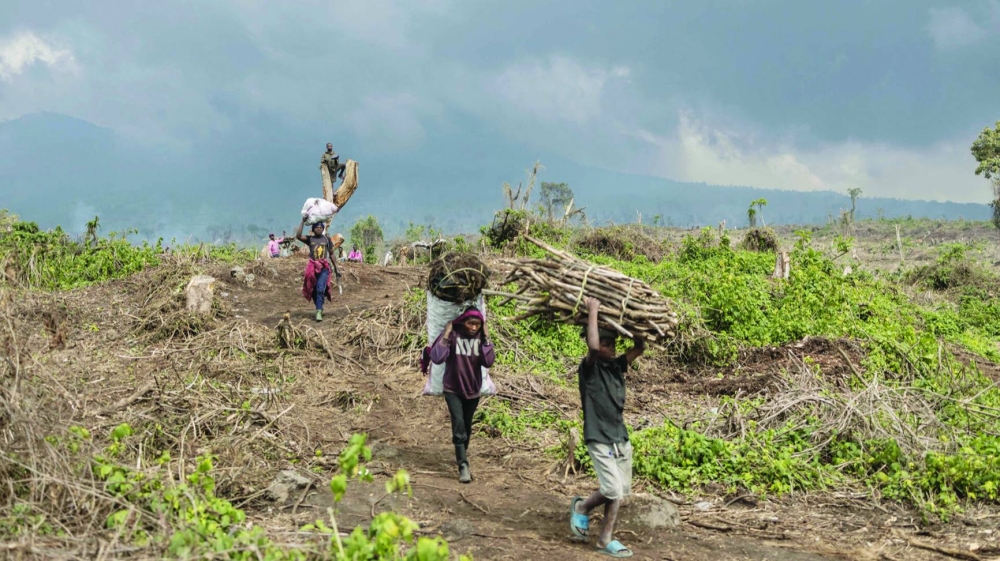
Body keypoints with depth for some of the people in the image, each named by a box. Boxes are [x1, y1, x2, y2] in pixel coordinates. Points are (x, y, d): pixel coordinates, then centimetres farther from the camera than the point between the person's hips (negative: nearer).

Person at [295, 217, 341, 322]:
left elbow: (331, 255, 16)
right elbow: (298, 236, -11)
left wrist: (336, 269, 15)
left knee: (320, 289, -18)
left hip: (324, 268, -1)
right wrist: (303, 222, -7)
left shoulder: (327, 239, 11)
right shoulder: (310, 239, 8)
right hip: (312, 268, 1)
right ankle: (320, 308, 28)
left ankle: (318, 312, -22)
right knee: (314, 291, 6)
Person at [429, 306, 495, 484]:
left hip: (473, 390, 3)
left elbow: (488, 362, -19)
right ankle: (463, 465, -19)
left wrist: (486, 338, -22)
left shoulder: (480, 337, -8)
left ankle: (463, 452, 43)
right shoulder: (453, 334, -17)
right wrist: (446, 334, -28)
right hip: (453, 390, -3)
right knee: (458, 424, -15)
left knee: (467, 425, 19)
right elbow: (437, 358, -26)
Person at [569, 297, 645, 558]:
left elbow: (640, 347, 12)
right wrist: (593, 312, -24)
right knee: (614, 491, -10)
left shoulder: (616, 366, 7)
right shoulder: (589, 368, -12)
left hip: (621, 437, 7)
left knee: (620, 492, 11)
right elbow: (593, 346, -31)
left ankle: (581, 507, 31)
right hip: (599, 439, -7)